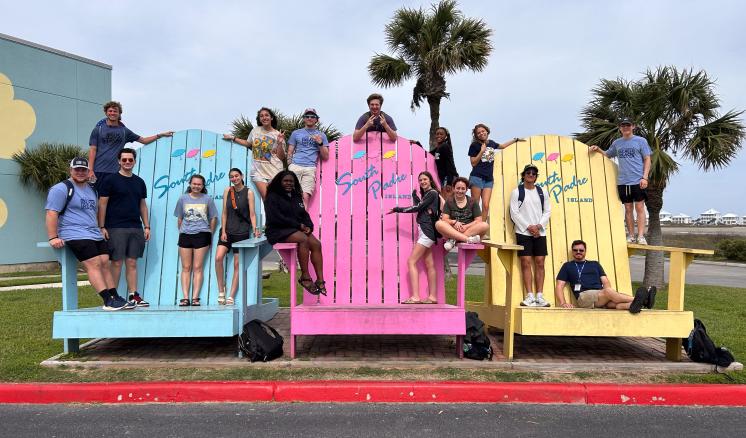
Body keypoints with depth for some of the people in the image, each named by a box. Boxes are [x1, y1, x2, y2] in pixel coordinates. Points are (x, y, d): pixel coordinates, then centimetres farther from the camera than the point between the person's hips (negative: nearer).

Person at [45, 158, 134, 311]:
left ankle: (116, 298, -1)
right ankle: (108, 301, -21)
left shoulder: (91, 190, 21)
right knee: (94, 264, -17)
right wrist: (53, 237, -19)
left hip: (95, 235, 8)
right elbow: (51, 213, -12)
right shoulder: (62, 188, -4)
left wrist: (100, 230, 26)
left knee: (105, 264, -1)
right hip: (76, 235, -8)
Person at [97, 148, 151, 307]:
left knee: (132, 262, 6)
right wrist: (102, 227, -10)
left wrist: (147, 226, 12)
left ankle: (133, 295, 10)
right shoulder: (110, 180, 0)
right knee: (117, 262, -3)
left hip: (136, 228, 4)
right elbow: (102, 204, -3)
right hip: (116, 228, -4)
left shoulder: (139, 182, 15)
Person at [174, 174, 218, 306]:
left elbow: (213, 218, 10)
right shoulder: (183, 198, 9)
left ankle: (195, 297, -3)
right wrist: (181, 232, 7)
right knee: (186, 268, 0)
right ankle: (185, 297, 0)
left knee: (197, 268, -3)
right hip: (185, 235, 2)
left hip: (202, 235, -2)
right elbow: (179, 218, 14)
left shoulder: (207, 199, 6)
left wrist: (210, 235, 7)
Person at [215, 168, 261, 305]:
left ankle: (231, 297, 6)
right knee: (218, 258, -15)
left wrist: (255, 229, -18)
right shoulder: (227, 191, 7)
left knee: (237, 264, 0)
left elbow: (252, 213, -5)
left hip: (242, 232, -2)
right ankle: (221, 291, 0)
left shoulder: (248, 192, -1)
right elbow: (224, 213, 6)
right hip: (227, 230, 2)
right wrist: (223, 231, -2)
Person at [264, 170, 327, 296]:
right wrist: (299, 225, -14)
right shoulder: (272, 197, 1)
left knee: (316, 244, -20)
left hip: (298, 229, 6)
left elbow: (304, 214, 18)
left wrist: (309, 226, -6)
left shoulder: (296, 197, 22)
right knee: (303, 239, -33)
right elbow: (275, 218, -12)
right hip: (278, 231, -6)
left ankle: (320, 280, -26)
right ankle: (305, 277, -29)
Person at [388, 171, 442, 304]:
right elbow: (419, 207, 11)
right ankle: (432, 297, 9)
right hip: (424, 232, 9)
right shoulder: (426, 194, 22)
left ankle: (415, 297, -18)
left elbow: (417, 208, -13)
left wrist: (397, 209, -8)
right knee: (429, 264, 7)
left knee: (411, 261, -14)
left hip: (427, 232, -9)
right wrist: (415, 195, 2)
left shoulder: (432, 193, -7)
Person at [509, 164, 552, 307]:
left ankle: (539, 296, 1)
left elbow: (547, 211, 10)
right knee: (526, 263, -7)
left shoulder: (541, 192, 14)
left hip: (540, 232, 3)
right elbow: (514, 213, -4)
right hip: (523, 232, -3)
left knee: (540, 263, -1)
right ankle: (530, 296, -7)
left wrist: (538, 226, -6)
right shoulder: (517, 192, 3)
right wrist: (528, 227, -11)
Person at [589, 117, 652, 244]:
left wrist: (645, 177, -9)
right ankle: (631, 236, 13)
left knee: (639, 207, -5)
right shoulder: (616, 143, 13)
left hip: (638, 180, -3)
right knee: (628, 209, 7)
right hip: (622, 181, 4)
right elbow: (607, 155, 25)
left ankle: (641, 236, -6)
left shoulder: (640, 141, 2)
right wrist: (598, 149, 5)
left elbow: (647, 160, 0)